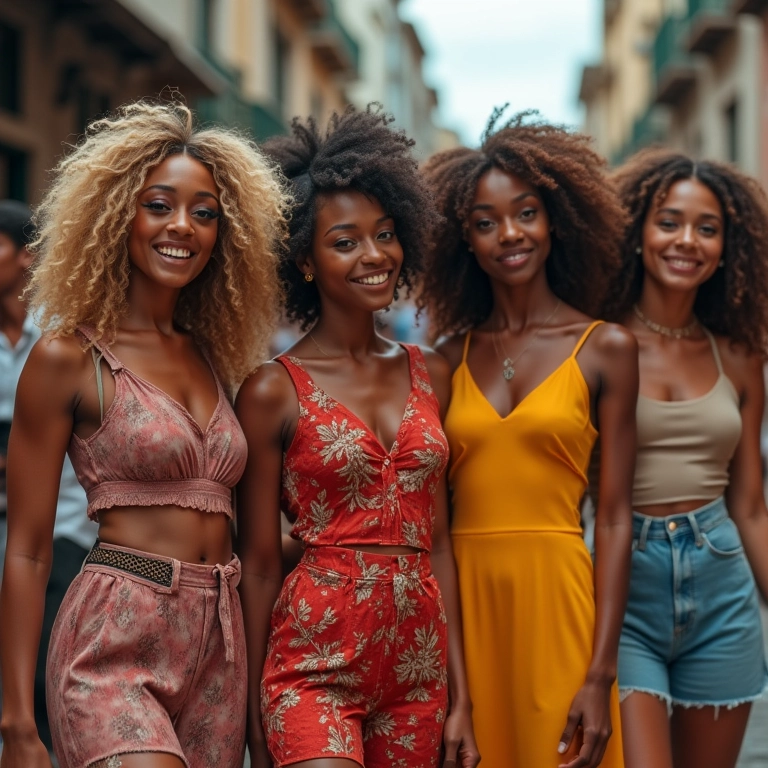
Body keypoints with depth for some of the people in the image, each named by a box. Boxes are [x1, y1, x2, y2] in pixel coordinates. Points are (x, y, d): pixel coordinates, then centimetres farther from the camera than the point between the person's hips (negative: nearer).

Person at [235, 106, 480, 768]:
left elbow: (437, 542, 9)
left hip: (418, 659, 4)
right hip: (314, 659, -4)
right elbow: (259, 564, -2)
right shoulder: (274, 391, -5)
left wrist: (460, 697, 7)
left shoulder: (430, 375, 8)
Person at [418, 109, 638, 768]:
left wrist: (601, 676, -10)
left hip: (554, 595, -2)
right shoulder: (451, 357, 8)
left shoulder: (605, 349, 1)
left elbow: (613, 520, -3)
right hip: (462, 595, 3)